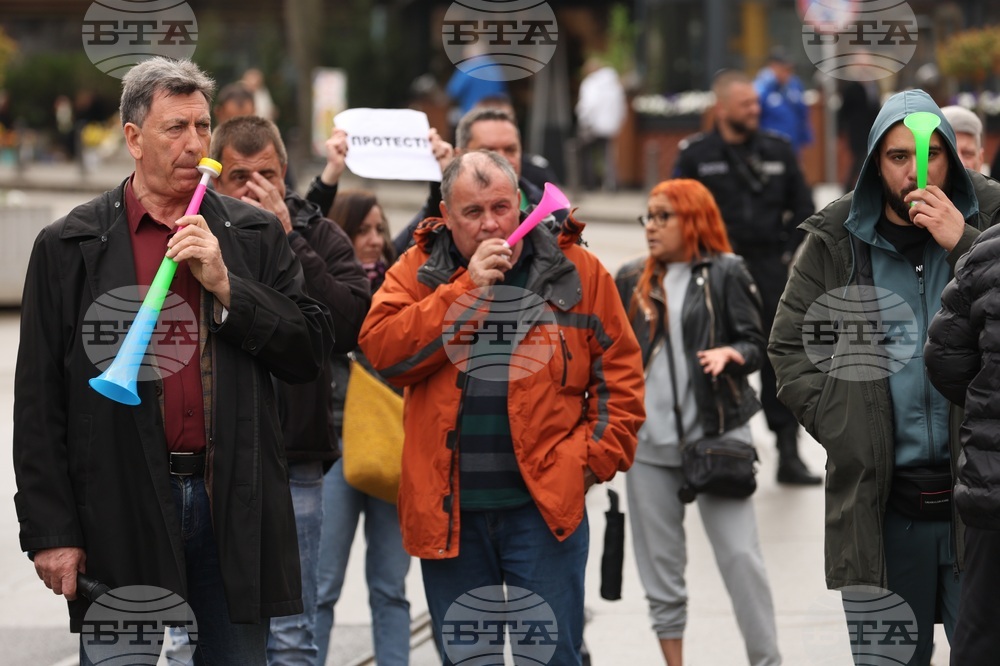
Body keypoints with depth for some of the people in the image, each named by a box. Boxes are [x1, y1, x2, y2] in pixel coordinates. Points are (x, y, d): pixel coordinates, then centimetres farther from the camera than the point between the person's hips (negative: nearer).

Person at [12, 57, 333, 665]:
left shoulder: (256, 235, 10)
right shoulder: (69, 247, 2)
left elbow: (313, 352, 4)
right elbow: (39, 402, 0)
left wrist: (226, 287, -9)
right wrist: (50, 531, -6)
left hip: (236, 510, 2)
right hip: (123, 517, -2)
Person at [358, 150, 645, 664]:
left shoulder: (575, 272, 3)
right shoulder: (417, 272, 5)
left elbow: (619, 370, 6)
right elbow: (381, 350, -11)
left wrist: (597, 456, -5)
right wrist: (467, 290, -14)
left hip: (544, 506, -2)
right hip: (447, 511, 2)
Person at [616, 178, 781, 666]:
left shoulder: (726, 273, 0)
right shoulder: (632, 280, 10)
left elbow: (755, 345, -2)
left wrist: (729, 354, -22)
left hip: (715, 433, -4)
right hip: (649, 439, 4)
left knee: (739, 553, -8)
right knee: (659, 561, 6)